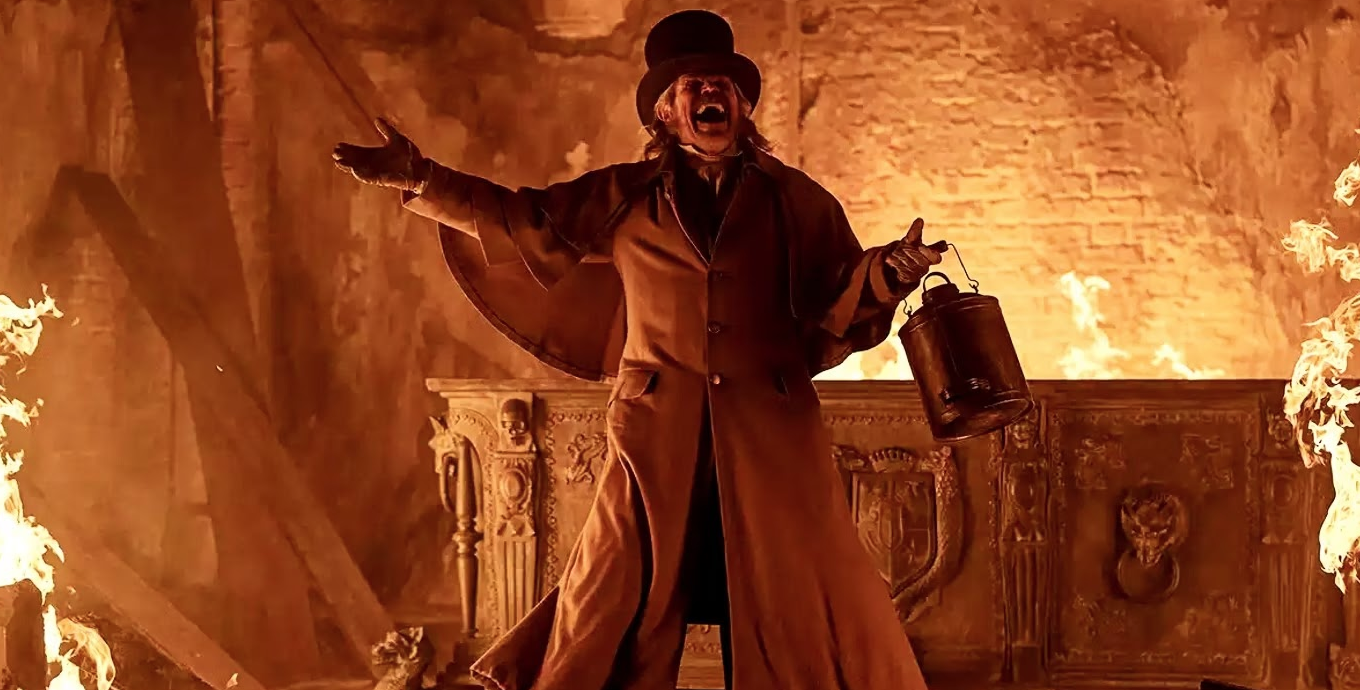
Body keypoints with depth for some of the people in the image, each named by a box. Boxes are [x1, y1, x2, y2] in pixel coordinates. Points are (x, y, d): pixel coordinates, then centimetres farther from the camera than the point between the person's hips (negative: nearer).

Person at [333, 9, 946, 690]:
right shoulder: (623, 199, 11)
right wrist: (421, 180, 12)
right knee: (619, 611, 2)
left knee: (806, 607, 0)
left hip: (772, 434, 0)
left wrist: (887, 272, -11)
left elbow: (837, 307, 9)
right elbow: (523, 221, 17)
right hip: (658, 436, 0)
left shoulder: (795, 199, 11)